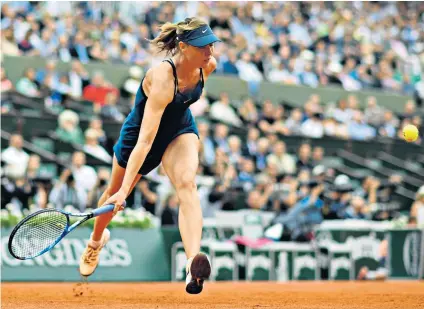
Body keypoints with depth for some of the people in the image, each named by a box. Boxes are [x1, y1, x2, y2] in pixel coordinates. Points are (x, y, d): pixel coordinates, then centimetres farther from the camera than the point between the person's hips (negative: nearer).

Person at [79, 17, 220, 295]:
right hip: (137, 136, -3)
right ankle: (96, 241, 56)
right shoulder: (162, 79, -40)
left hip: (180, 130, 3)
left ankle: (194, 265, -46)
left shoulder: (208, 66, -21)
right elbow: (145, 140, -44)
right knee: (114, 195, 20)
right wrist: (124, 190, -46)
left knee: (186, 182, -27)